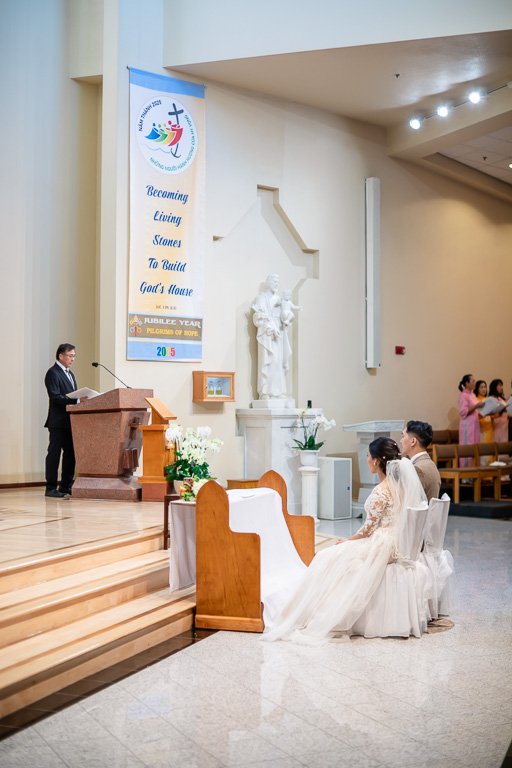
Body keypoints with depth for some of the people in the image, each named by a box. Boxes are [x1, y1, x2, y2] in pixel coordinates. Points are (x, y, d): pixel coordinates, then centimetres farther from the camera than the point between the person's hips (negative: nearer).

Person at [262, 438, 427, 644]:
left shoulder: (380, 492, -21)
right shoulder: (402, 483, 4)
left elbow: (369, 529, -15)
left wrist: (347, 541, 3)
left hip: (381, 548, -9)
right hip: (397, 544, 9)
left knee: (328, 559, 0)